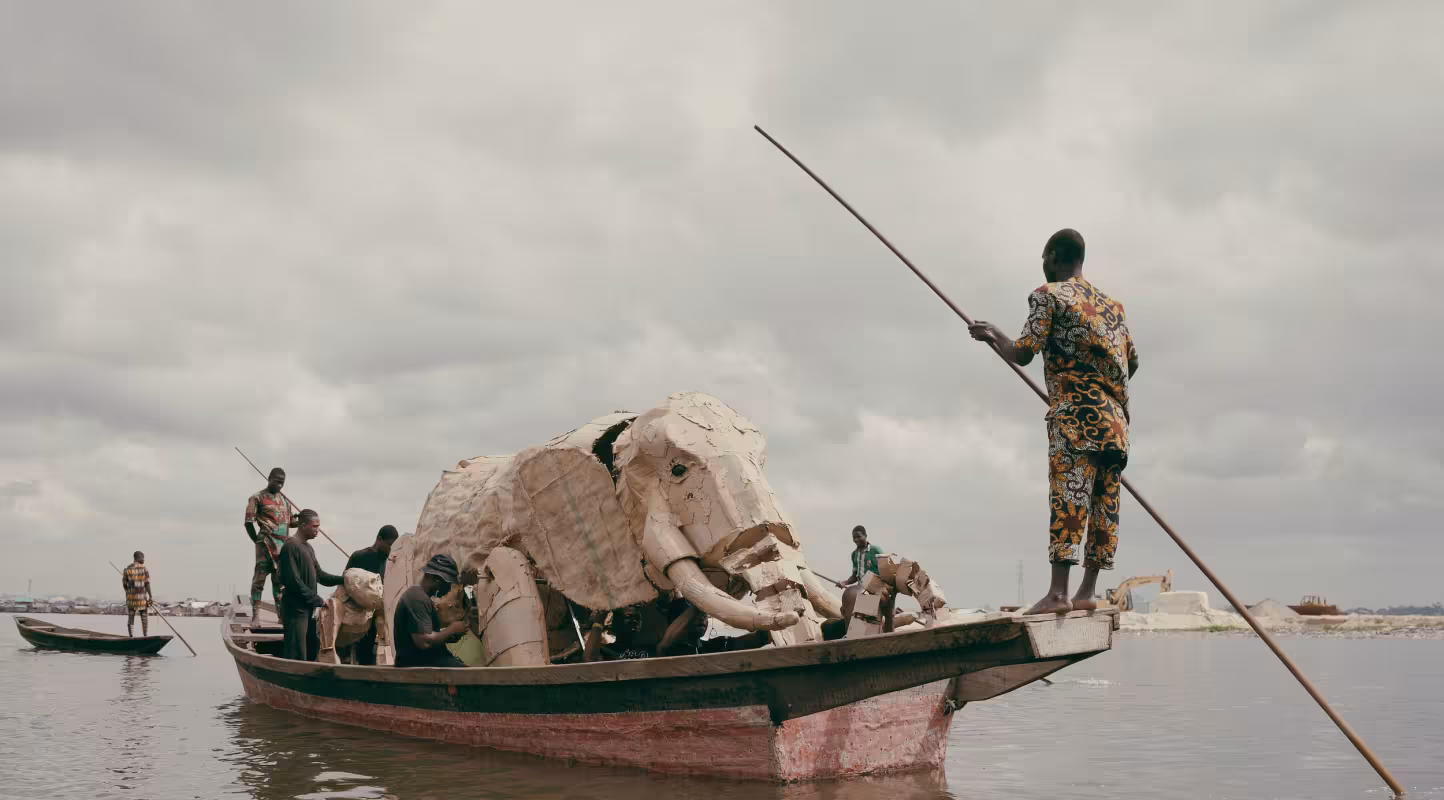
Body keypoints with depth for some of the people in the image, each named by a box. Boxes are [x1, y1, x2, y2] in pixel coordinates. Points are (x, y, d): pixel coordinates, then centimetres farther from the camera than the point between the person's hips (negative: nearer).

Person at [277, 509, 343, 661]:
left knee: (313, 646, 15)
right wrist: (317, 600, -17)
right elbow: (294, 582, -21)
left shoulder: (308, 547, 13)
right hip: (295, 609, -10)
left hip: (308, 608, 10)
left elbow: (319, 575, 17)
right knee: (296, 656, -8)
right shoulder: (290, 547, -16)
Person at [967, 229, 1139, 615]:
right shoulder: (1112, 303, 22)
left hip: (1075, 412, -7)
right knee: (1104, 502, 5)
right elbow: (1131, 361, 22)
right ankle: (1087, 591, 4)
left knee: (1068, 498, -14)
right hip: (1114, 418, 7)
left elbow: (1022, 355, -4)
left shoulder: (1047, 294, 1)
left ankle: (1058, 592, -20)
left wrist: (993, 335, 13)